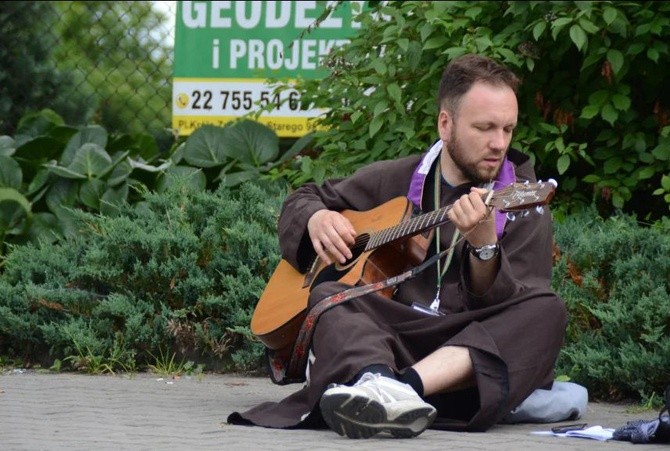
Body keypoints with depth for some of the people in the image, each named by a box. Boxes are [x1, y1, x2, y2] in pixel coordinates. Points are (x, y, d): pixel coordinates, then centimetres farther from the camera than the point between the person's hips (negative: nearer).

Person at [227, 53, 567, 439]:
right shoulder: (397, 179, 17)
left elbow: (516, 312, -5)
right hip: (384, 338, 2)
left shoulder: (526, 208, 8)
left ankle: (405, 384, -51)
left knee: (548, 311, -29)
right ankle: (375, 381, -62)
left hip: (470, 356, -1)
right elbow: (303, 200, 29)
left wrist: (484, 247, -25)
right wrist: (317, 219, 4)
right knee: (327, 297, -26)